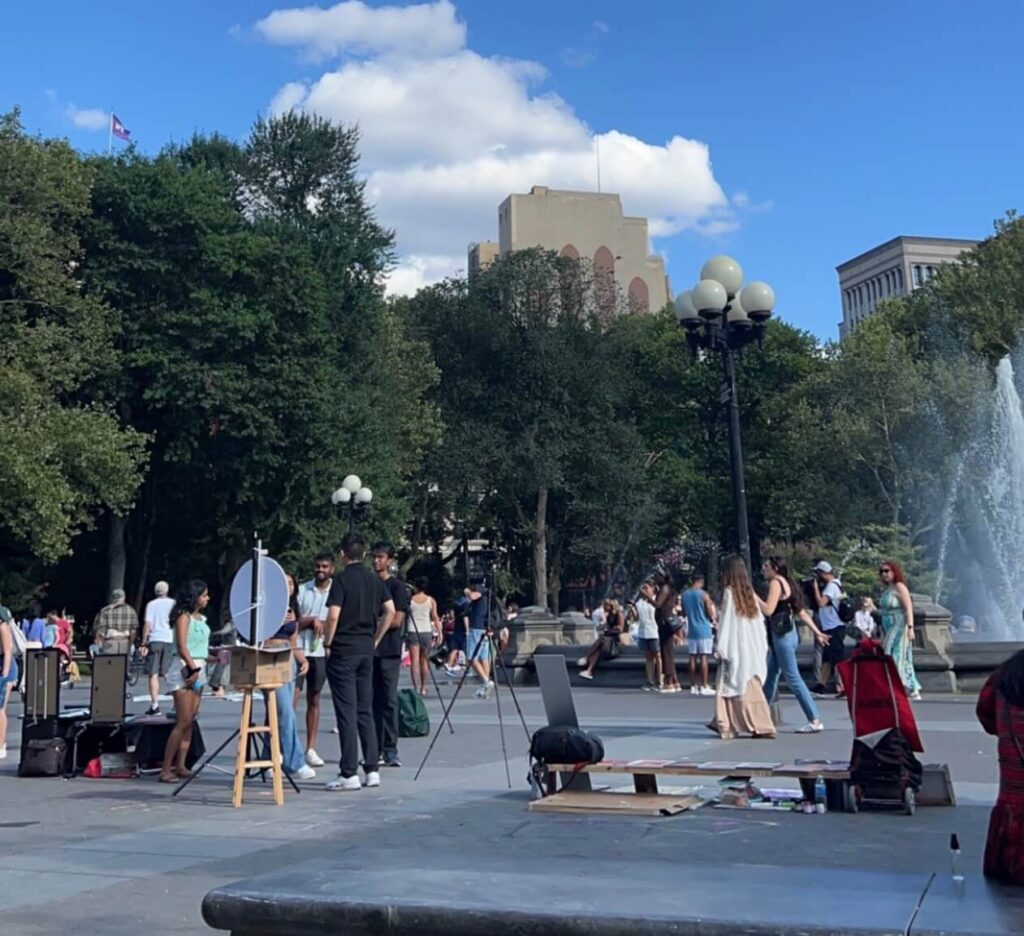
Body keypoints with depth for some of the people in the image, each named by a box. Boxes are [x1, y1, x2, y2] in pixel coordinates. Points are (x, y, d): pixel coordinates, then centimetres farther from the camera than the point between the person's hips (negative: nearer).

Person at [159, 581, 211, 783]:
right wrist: (193, 668, -21)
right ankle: (166, 769, -7)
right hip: (185, 669, -8)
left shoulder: (201, 618, 16)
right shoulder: (184, 617, -8)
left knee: (190, 722, 6)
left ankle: (180, 766, 10)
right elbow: (181, 647, -16)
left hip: (199, 669, 8)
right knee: (183, 722, -10)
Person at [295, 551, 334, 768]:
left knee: (314, 700, 9)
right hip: (298, 650, -1)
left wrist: (321, 624, -10)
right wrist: (311, 620, -12)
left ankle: (310, 749, 15)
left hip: (321, 652, 1)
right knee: (291, 699, -7)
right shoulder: (302, 590, 3)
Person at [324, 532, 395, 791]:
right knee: (365, 711, 11)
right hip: (366, 650, 6)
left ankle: (349, 774, -2)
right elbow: (390, 611, 8)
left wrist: (327, 644, -7)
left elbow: (333, 615, -19)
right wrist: (375, 639, 13)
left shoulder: (341, 580, -11)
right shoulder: (375, 580, 8)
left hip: (343, 650, -6)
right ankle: (372, 770, 11)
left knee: (346, 712, -3)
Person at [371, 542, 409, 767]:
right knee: (373, 700, 6)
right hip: (369, 649, 5)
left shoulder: (397, 586, -2)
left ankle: (390, 750, -1)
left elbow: (396, 620, -9)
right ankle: (375, 749, 11)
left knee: (389, 700, -4)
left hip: (389, 650, -5)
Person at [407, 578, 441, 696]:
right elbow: (435, 618, -1)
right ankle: (424, 688, 13)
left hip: (413, 632, -2)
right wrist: (439, 633, 0)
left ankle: (416, 688, -15)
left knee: (415, 661, -5)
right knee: (425, 661, 12)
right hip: (427, 632, 2)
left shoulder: (410, 599, 1)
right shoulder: (431, 601, 3)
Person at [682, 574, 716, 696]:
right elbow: (710, 614, -8)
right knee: (703, 657, -4)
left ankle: (693, 686, 9)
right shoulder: (703, 595, -11)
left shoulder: (684, 595, 6)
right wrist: (711, 605, 11)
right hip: (703, 630, -5)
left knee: (693, 657, 8)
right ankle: (704, 687, -4)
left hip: (691, 630, 5)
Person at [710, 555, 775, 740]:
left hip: (737, 647, -7)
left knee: (743, 687, -1)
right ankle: (725, 724, 18)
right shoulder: (749, 592, 7)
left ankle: (762, 727, -3)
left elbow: (726, 622, -11)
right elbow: (759, 621, 7)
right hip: (753, 646, 7)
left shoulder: (729, 592, -10)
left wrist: (721, 648, -7)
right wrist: (762, 646, 11)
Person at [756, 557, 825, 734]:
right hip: (782, 634, 10)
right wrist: (816, 632, 18)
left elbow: (768, 610, -21)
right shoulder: (785, 583, 17)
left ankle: (815, 721, -6)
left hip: (783, 635, -10)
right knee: (770, 677, 12)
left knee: (793, 678, -7)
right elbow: (800, 610, 18)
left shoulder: (776, 582, -11)